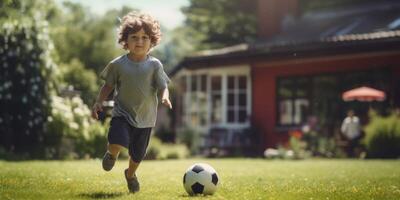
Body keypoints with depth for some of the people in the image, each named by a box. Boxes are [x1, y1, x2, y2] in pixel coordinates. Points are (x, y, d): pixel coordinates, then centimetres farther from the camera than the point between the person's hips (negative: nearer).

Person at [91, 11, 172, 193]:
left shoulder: (154, 65, -6)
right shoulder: (118, 64, -5)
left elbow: (163, 87, -7)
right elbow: (108, 86, 6)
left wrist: (165, 97, -29)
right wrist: (98, 102, -5)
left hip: (145, 118, 1)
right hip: (122, 113, -1)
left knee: (137, 155, 13)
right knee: (117, 142, -27)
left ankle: (130, 174, 48)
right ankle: (112, 154, 13)